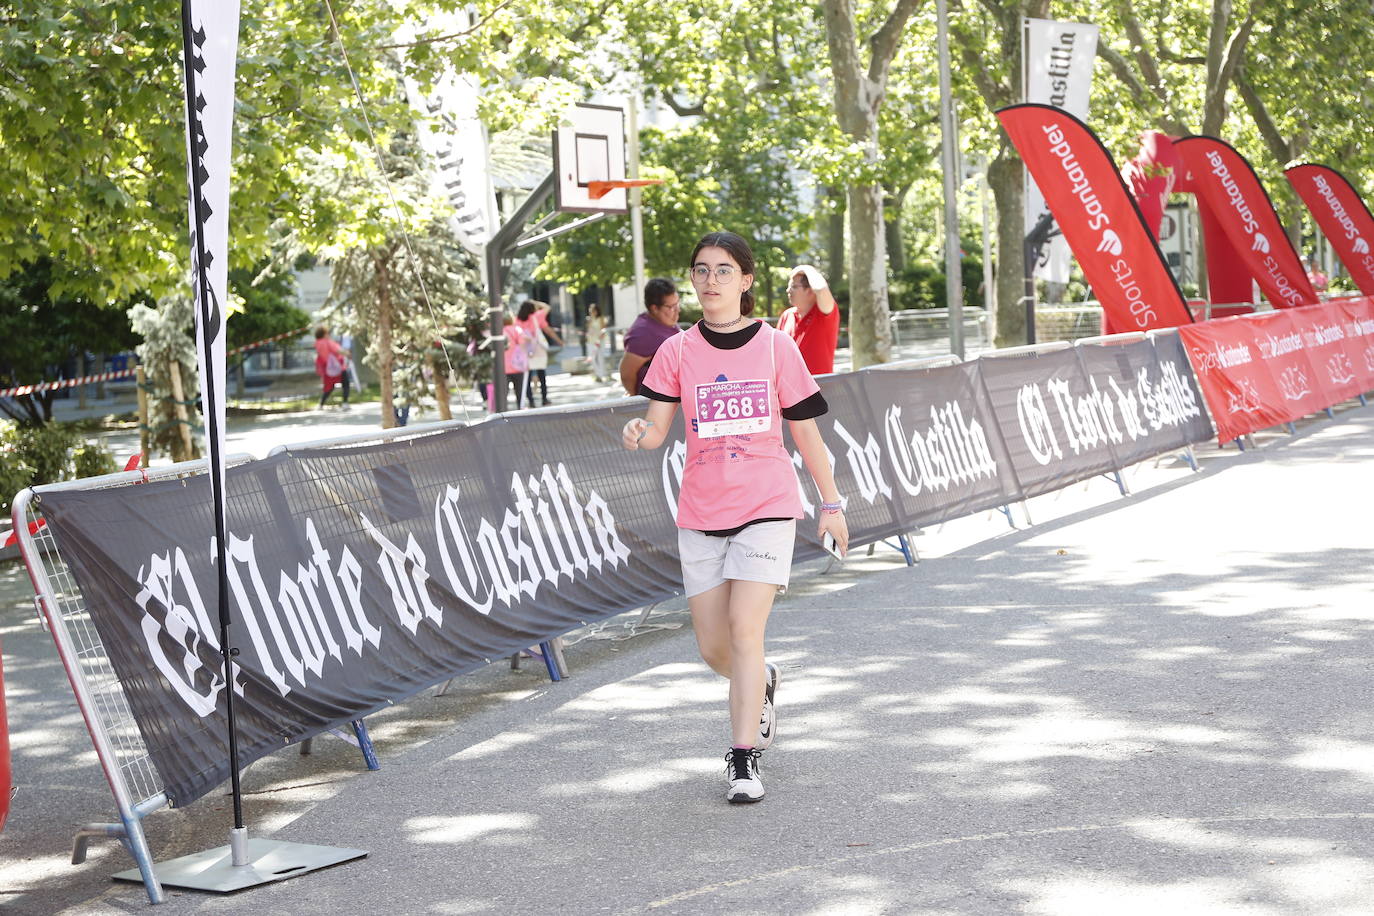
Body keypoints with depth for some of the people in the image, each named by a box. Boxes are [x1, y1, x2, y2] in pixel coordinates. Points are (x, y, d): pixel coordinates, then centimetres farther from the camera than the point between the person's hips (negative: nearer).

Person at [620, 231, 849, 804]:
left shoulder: (775, 347, 0)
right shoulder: (678, 352, 2)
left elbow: (805, 430, 7)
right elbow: (657, 429, -4)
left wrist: (830, 503, 9)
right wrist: (637, 434, -28)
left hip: (767, 506, -2)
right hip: (701, 514, 2)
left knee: (744, 629, -16)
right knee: (714, 649, 7)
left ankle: (743, 759, -8)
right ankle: (762, 684, 42)